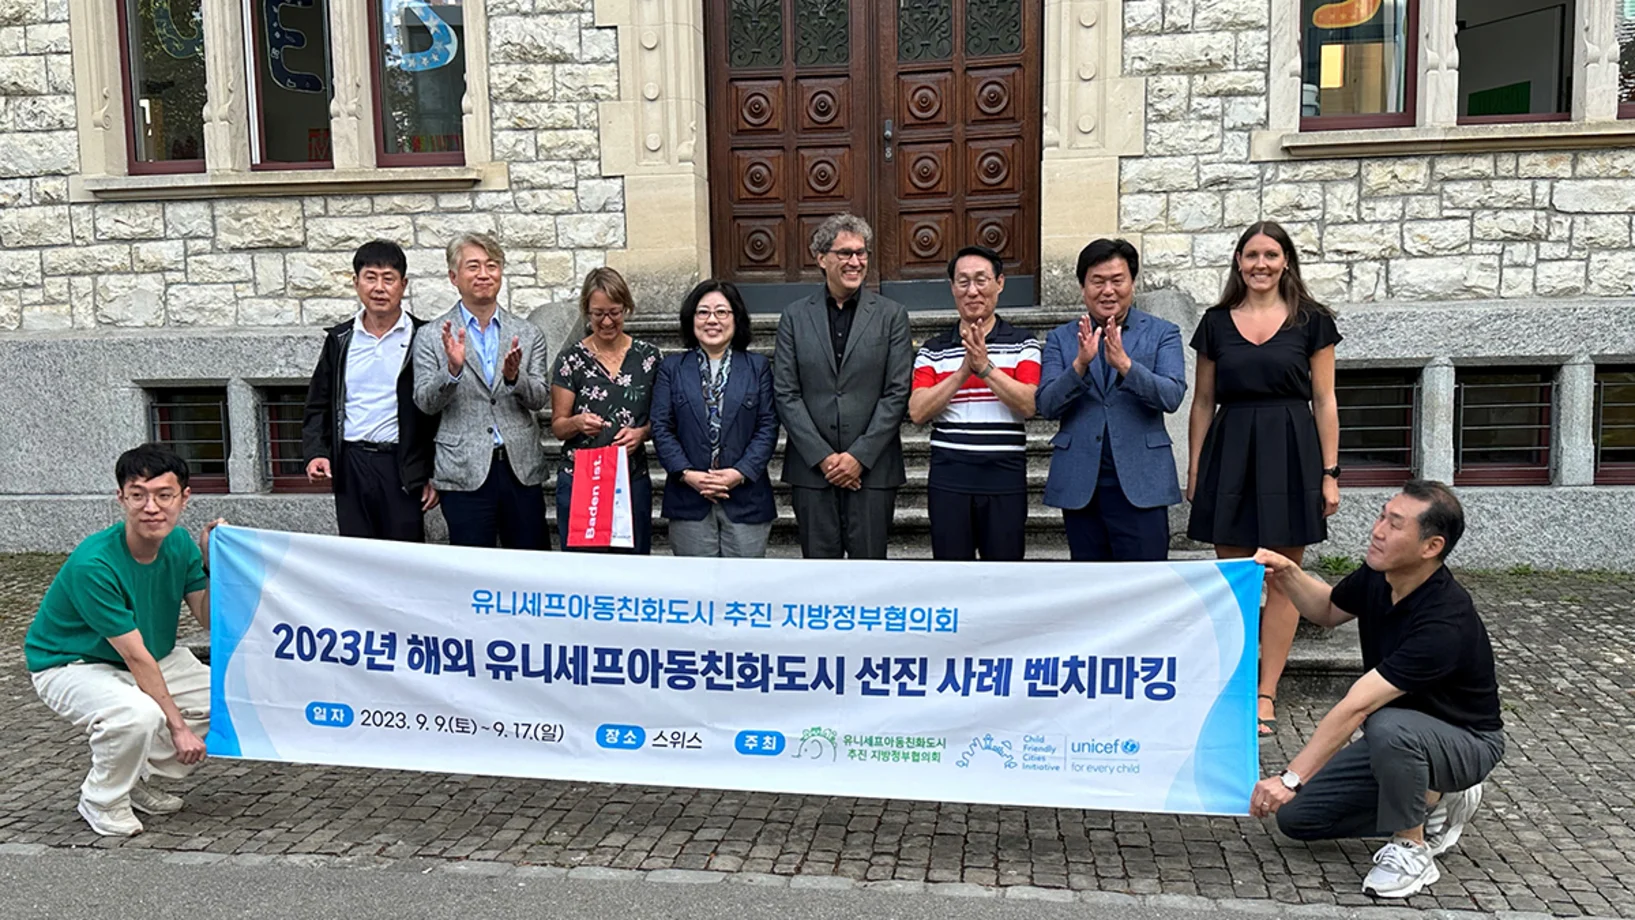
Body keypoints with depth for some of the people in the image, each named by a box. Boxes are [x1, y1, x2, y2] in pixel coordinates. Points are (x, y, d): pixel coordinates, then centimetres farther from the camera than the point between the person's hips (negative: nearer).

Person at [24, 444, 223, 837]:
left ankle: (137, 777, 12)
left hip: (154, 658, 7)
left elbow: (210, 621, -4)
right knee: (140, 714, -36)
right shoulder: (93, 564, -31)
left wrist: (213, 564, -20)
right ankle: (100, 801, -5)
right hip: (71, 667, -7)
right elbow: (136, 658, -27)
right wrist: (177, 725, -23)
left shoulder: (179, 543, -10)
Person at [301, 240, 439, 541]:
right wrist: (316, 454, 0)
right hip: (350, 466, 3)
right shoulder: (339, 340, 10)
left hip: (402, 468, -3)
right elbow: (318, 406, 15)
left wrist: (432, 474, -5)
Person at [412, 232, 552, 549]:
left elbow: (539, 399, 3)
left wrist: (514, 377, -18)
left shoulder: (528, 334, 8)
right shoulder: (431, 336, 3)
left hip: (521, 468, 2)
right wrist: (453, 369, -20)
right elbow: (425, 403, -2)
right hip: (464, 472, -2)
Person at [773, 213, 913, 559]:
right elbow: (785, 393, 1)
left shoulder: (892, 315, 4)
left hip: (872, 468, -1)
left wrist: (860, 456, -10)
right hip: (811, 468, 1)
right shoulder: (794, 316, 6)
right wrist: (822, 457, -8)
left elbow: (897, 392, -2)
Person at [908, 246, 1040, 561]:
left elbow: (1028, 405, -9)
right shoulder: (933, 350, 8)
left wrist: (985, 367, -17)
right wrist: (963, 371, -13)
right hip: (948, 478, 1)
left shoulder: (1023, 344, 4)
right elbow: (918, 412, -4)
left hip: (1005, 478, -1)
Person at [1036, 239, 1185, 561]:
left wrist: (1124, 364, -24)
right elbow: (1046, 405, -3)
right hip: (1080, 484, 2)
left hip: (1140, 483, -2)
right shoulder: (1061, 338, 8)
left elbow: (1172, 396, -9)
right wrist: (1080, 364, -20)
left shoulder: (1163, 333, 5)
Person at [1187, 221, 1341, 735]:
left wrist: (1330, 473, -3)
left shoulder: (1311, 321, 2)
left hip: (1290, 453, -1)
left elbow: (1324, 401, 2)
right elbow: (1203, 402, 10)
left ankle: (1266, 694, 11)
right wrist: (1195, 469, 6)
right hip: (1230, 452, 2)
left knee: (1283, 580, 3)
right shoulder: (1216, 322, 7)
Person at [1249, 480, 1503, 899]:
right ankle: (1433, 801, 12)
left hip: (1465, 741, -7)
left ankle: (1412, 851, -15)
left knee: (1388, 727, -42)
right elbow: (1327, 610, 12)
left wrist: (1291, 778, -41)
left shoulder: (1444, 622, -34)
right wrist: (1287, 573, -7)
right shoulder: (1377, 576, -12)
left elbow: (1355, 708, -40)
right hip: (1401, 740, 7)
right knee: (1297, 816, -3)